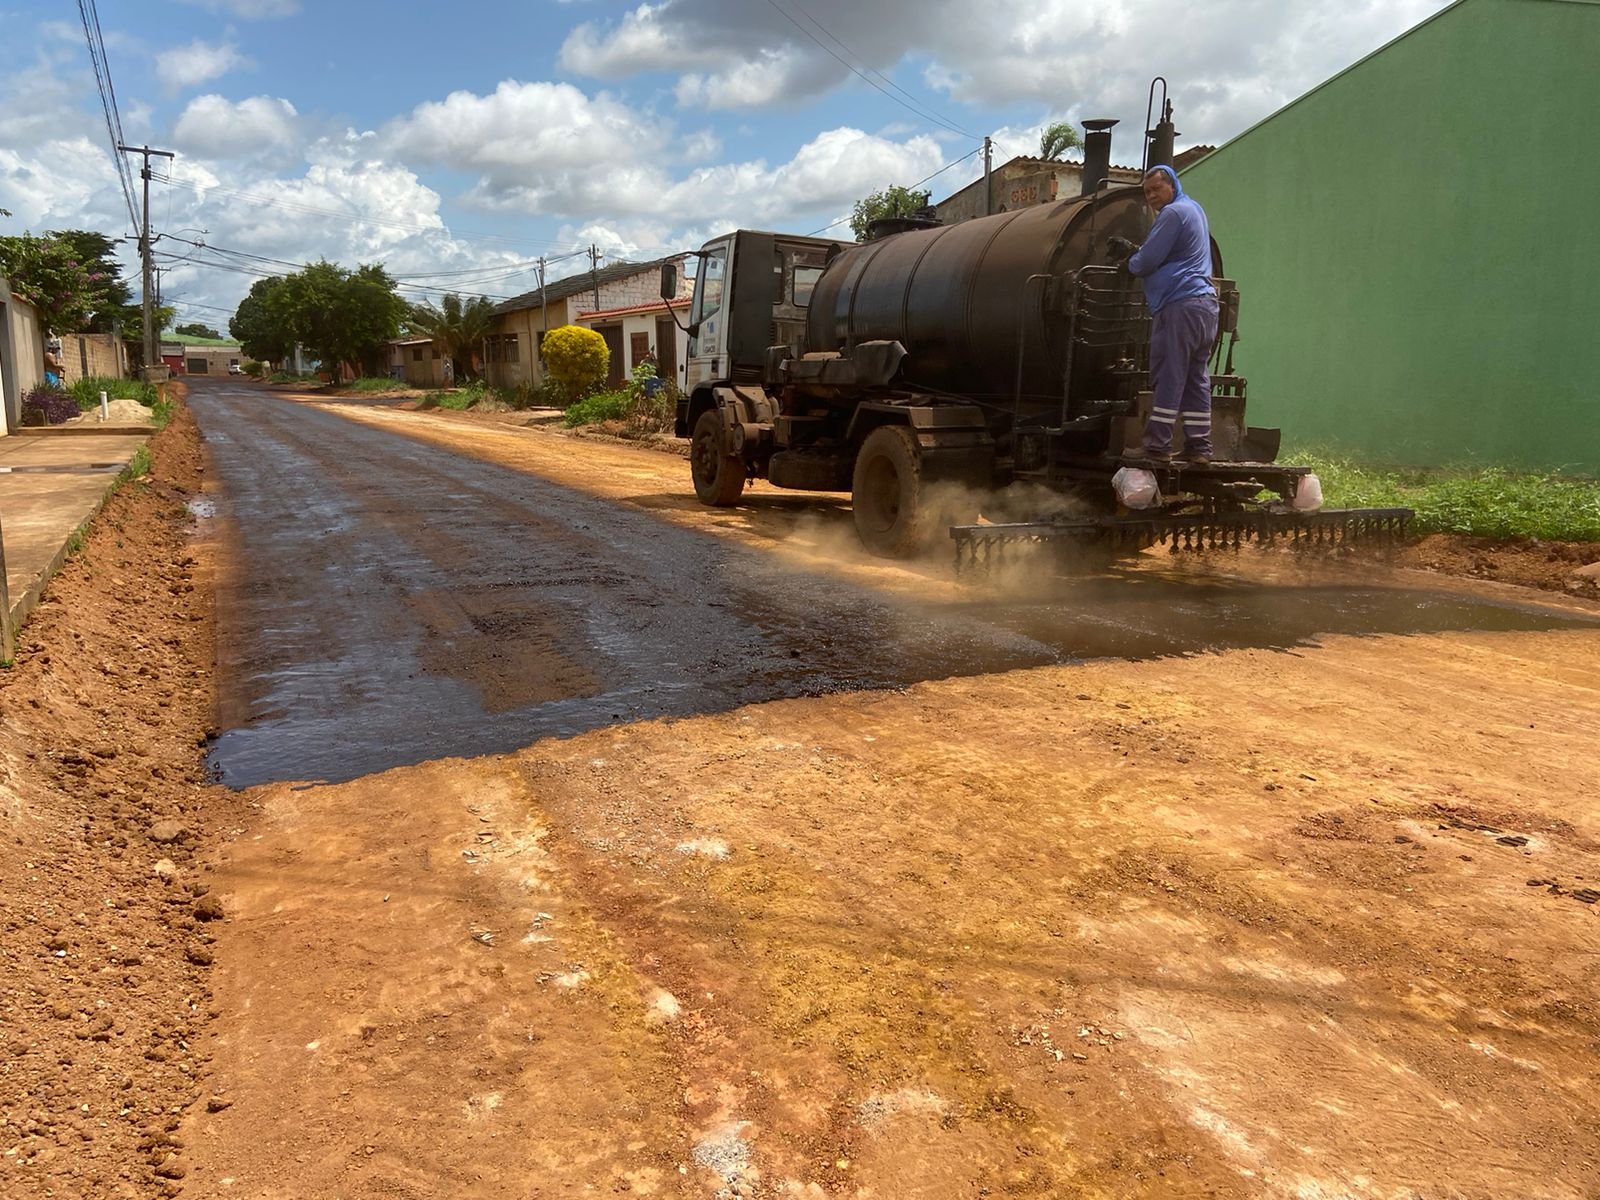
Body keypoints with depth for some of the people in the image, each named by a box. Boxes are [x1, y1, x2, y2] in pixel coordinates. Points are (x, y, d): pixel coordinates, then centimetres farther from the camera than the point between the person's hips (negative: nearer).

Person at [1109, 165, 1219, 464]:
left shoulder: (1173, 212, -6)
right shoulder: (1194, 209, 24)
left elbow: (1147, 262, -8)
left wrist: (1130, 262, 13)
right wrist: (1132, 249, 24)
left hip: (1179, 305, -10)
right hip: (1205, 304, 10)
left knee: (1169, 378, -8)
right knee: (1197, 379, 7)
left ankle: (1157, 445, -7)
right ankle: (1199, 446, 8)